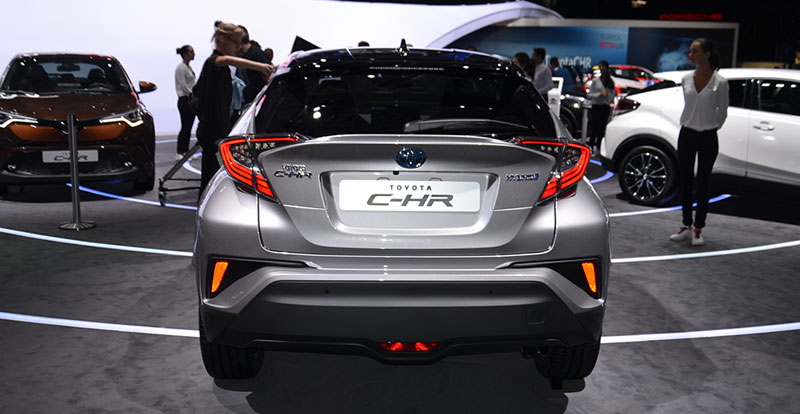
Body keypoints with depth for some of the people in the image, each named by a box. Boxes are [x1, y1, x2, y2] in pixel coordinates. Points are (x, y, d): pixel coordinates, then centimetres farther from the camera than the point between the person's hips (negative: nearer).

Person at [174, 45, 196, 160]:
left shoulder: (189, 67, 15)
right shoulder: (181, 68, -13)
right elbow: (183, 86, -18)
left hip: (191, 100, 9)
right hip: (185, 100, -9)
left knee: (188, 127, 9)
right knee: (185, 127, -6)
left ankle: (185, 151, 15)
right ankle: (179, 153, 0)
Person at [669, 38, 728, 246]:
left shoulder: (719, 82, -7)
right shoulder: (686, 80, 4)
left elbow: (722, 113, 3)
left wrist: (710, 128, 10)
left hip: (708, 138, -4)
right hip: (686, 135, 4)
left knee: (701, 184, 2)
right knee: (685, 182, 8)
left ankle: (698, 229, 12)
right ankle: (686, 226, 20)